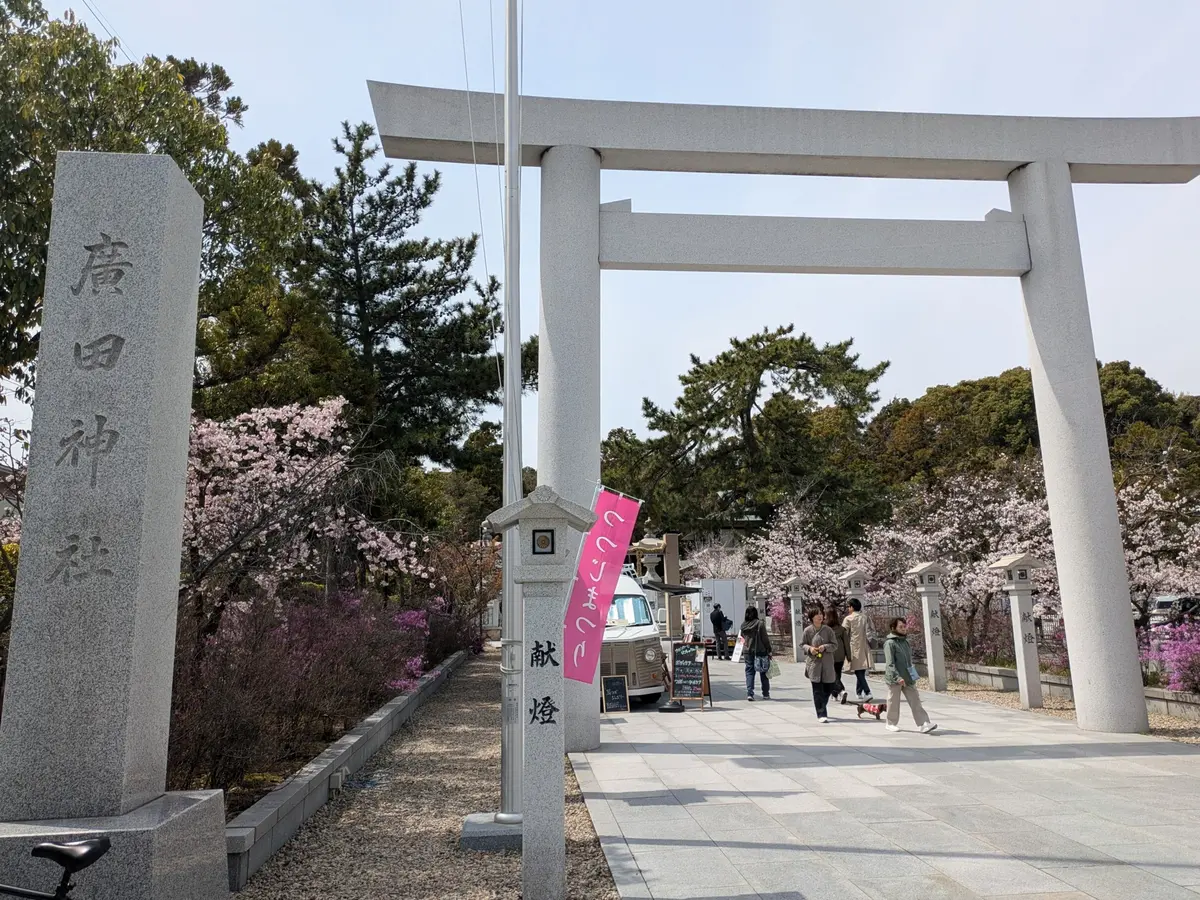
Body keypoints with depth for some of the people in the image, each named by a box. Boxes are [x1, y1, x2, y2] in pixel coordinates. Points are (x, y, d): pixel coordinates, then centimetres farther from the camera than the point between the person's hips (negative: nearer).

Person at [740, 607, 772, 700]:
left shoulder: (743, 625, 2)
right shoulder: (760, 623, -10)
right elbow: (765, 638, -8)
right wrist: (769, 650, -2)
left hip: (747, 651, 3)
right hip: (760, 651, -3)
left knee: (749, 672, 6)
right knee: (764, 673, 9)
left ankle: (749, 694, -5)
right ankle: (766, 694, 16)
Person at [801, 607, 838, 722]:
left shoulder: (828, 630, 1)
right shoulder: (808, 630, -2)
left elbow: (834, 645, 4)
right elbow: (802, 644, 7)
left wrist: (825, 647, -14)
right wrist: (809, 648, -13)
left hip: (827, 663, 2)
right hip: (814, 663, -2)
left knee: (828, 688, 9)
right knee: (818, 690, -4)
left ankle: (822, 708, 34)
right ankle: (821, 714, 1)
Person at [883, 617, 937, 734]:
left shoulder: (905, 641, 12)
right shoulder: (890, 643, -14)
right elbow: (890, 663, -20)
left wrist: (911, 675, 20)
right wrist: (897, 677, -28)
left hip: (908, 678, 7)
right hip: (895, 679, -7)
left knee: (915, 701, 0)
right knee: (894, 702, 7)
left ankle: (924, 724, -4)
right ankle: (892, 723, 22)